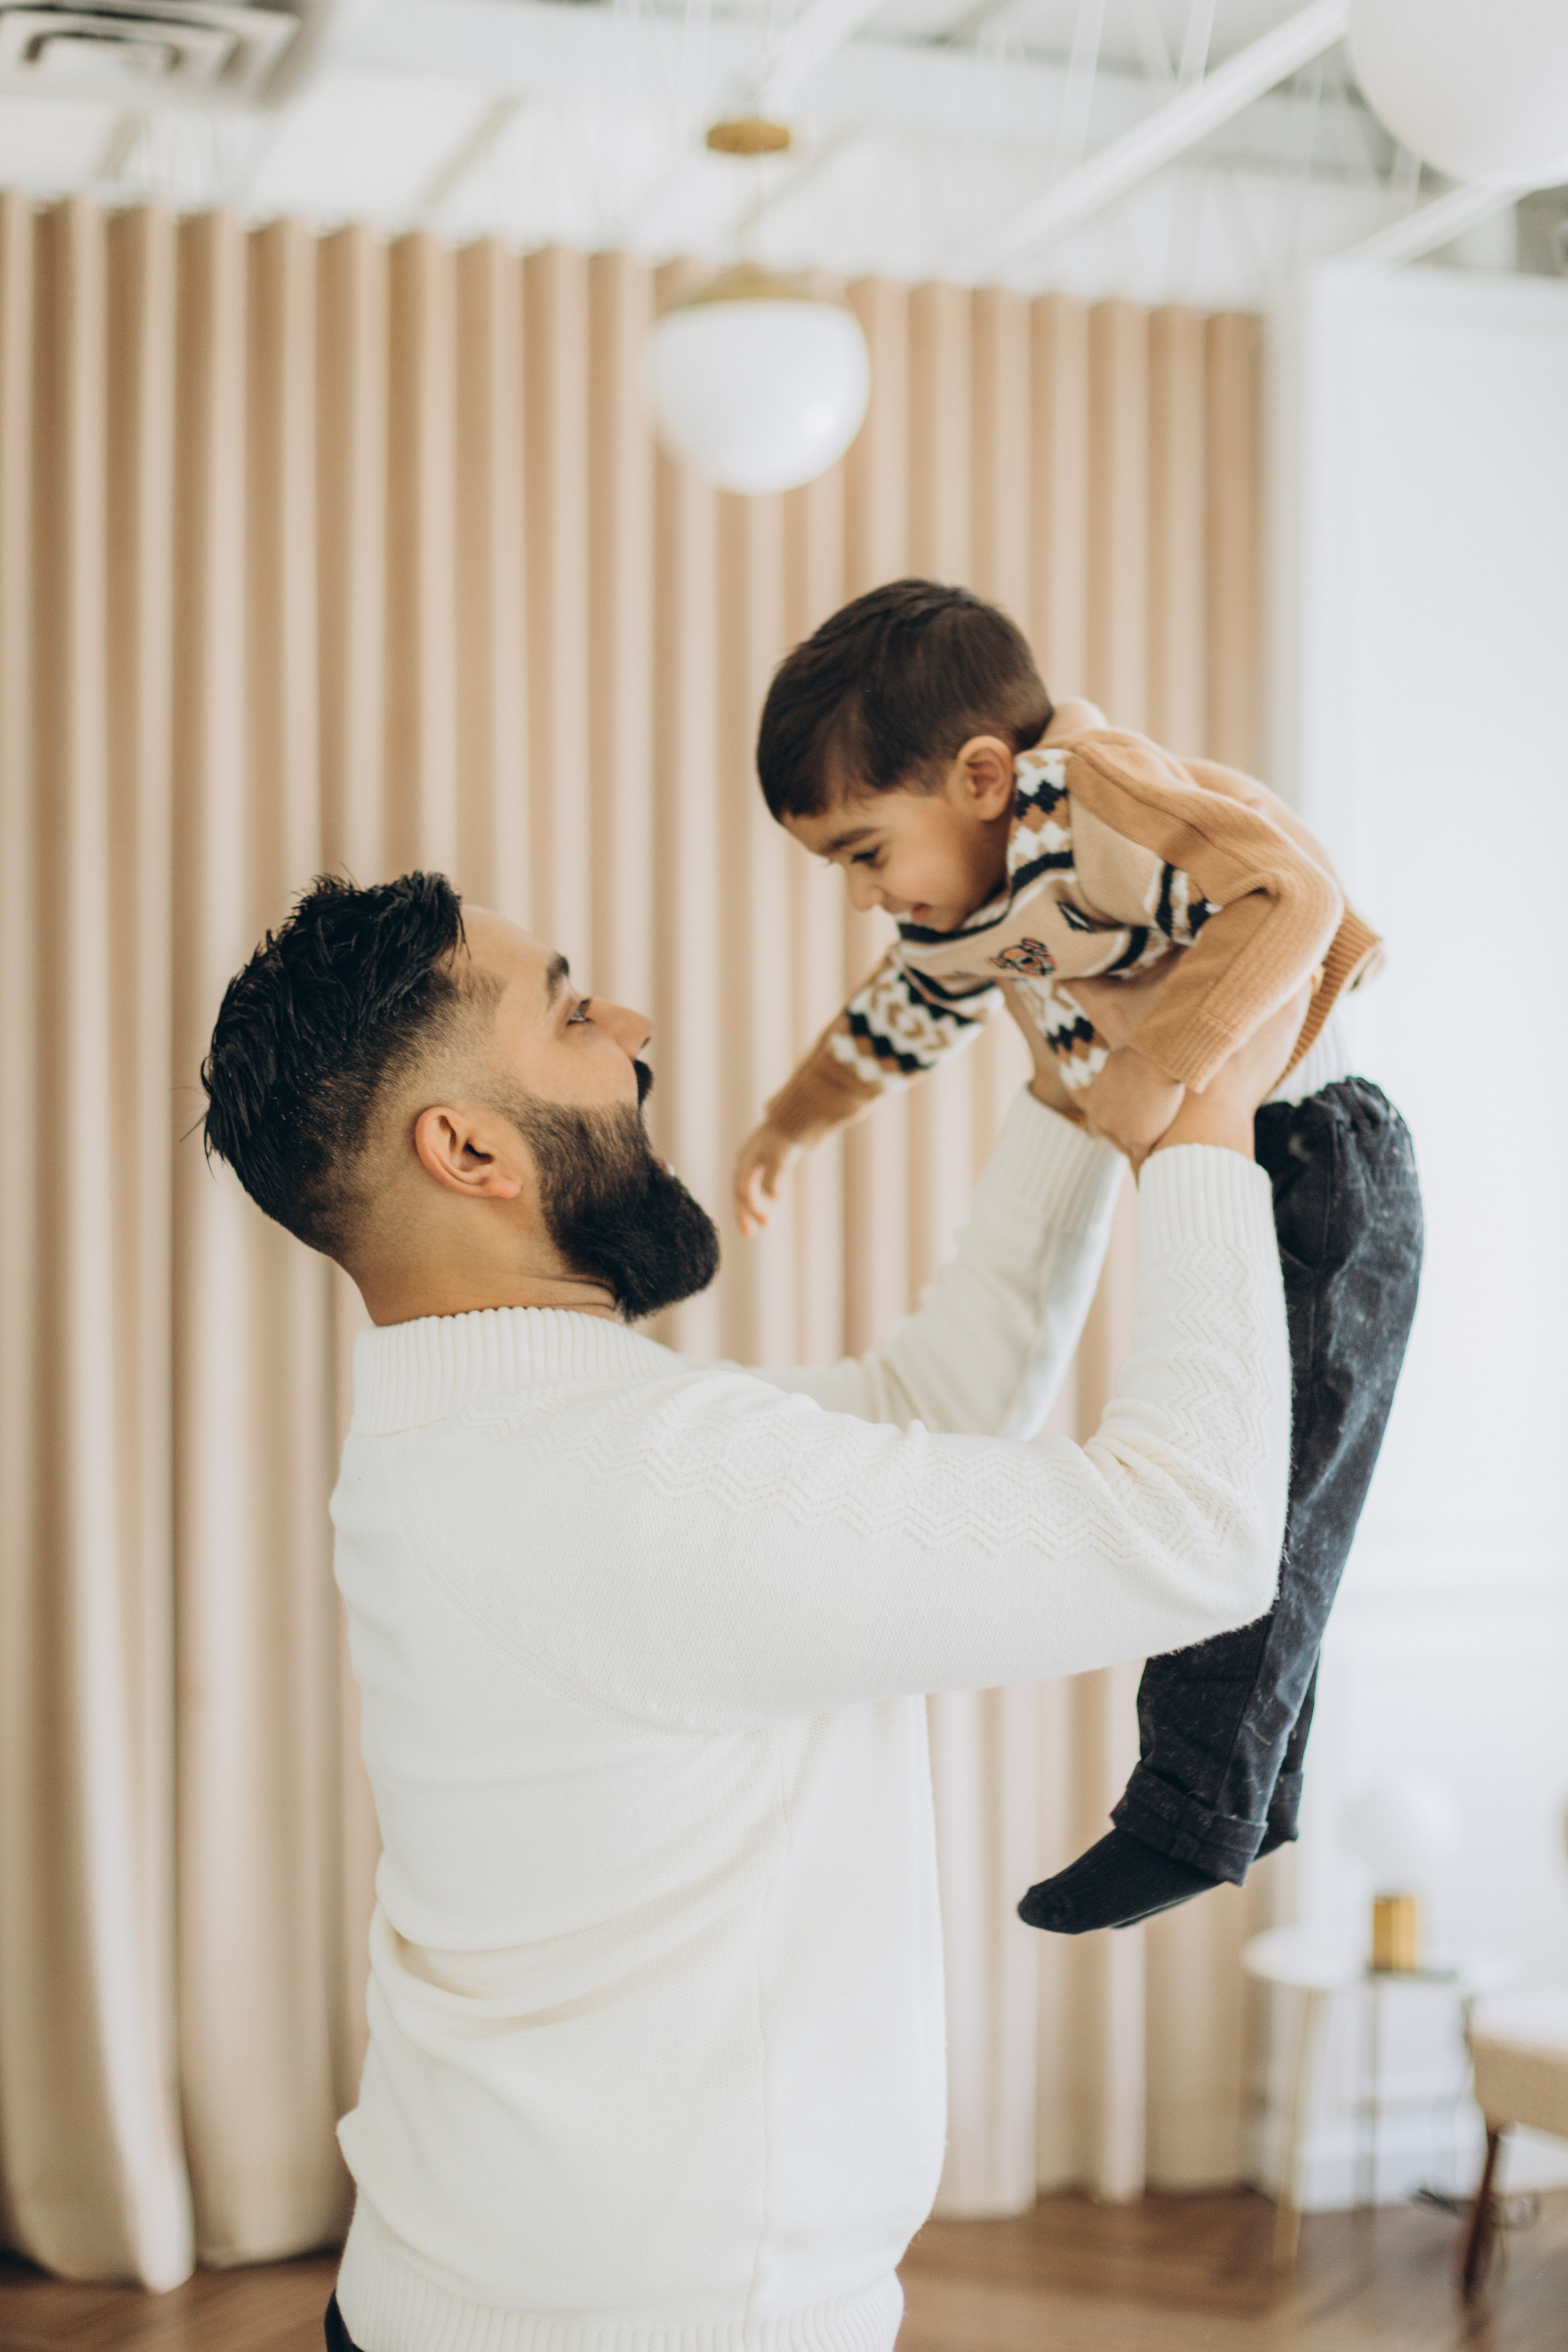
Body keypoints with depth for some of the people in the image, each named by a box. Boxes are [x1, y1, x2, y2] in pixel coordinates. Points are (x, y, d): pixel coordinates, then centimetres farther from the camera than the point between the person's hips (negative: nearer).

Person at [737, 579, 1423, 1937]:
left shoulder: (1088, 793, -25)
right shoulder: (967, 904, 5)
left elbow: (1293, 889, -39)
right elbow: (906, 1016, 25)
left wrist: (1162, 1073, -44)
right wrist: (787, 1128, 31)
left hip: (1316, 1170, -10)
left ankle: (1195, 1815, 4)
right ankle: (1250, 1800, 26)